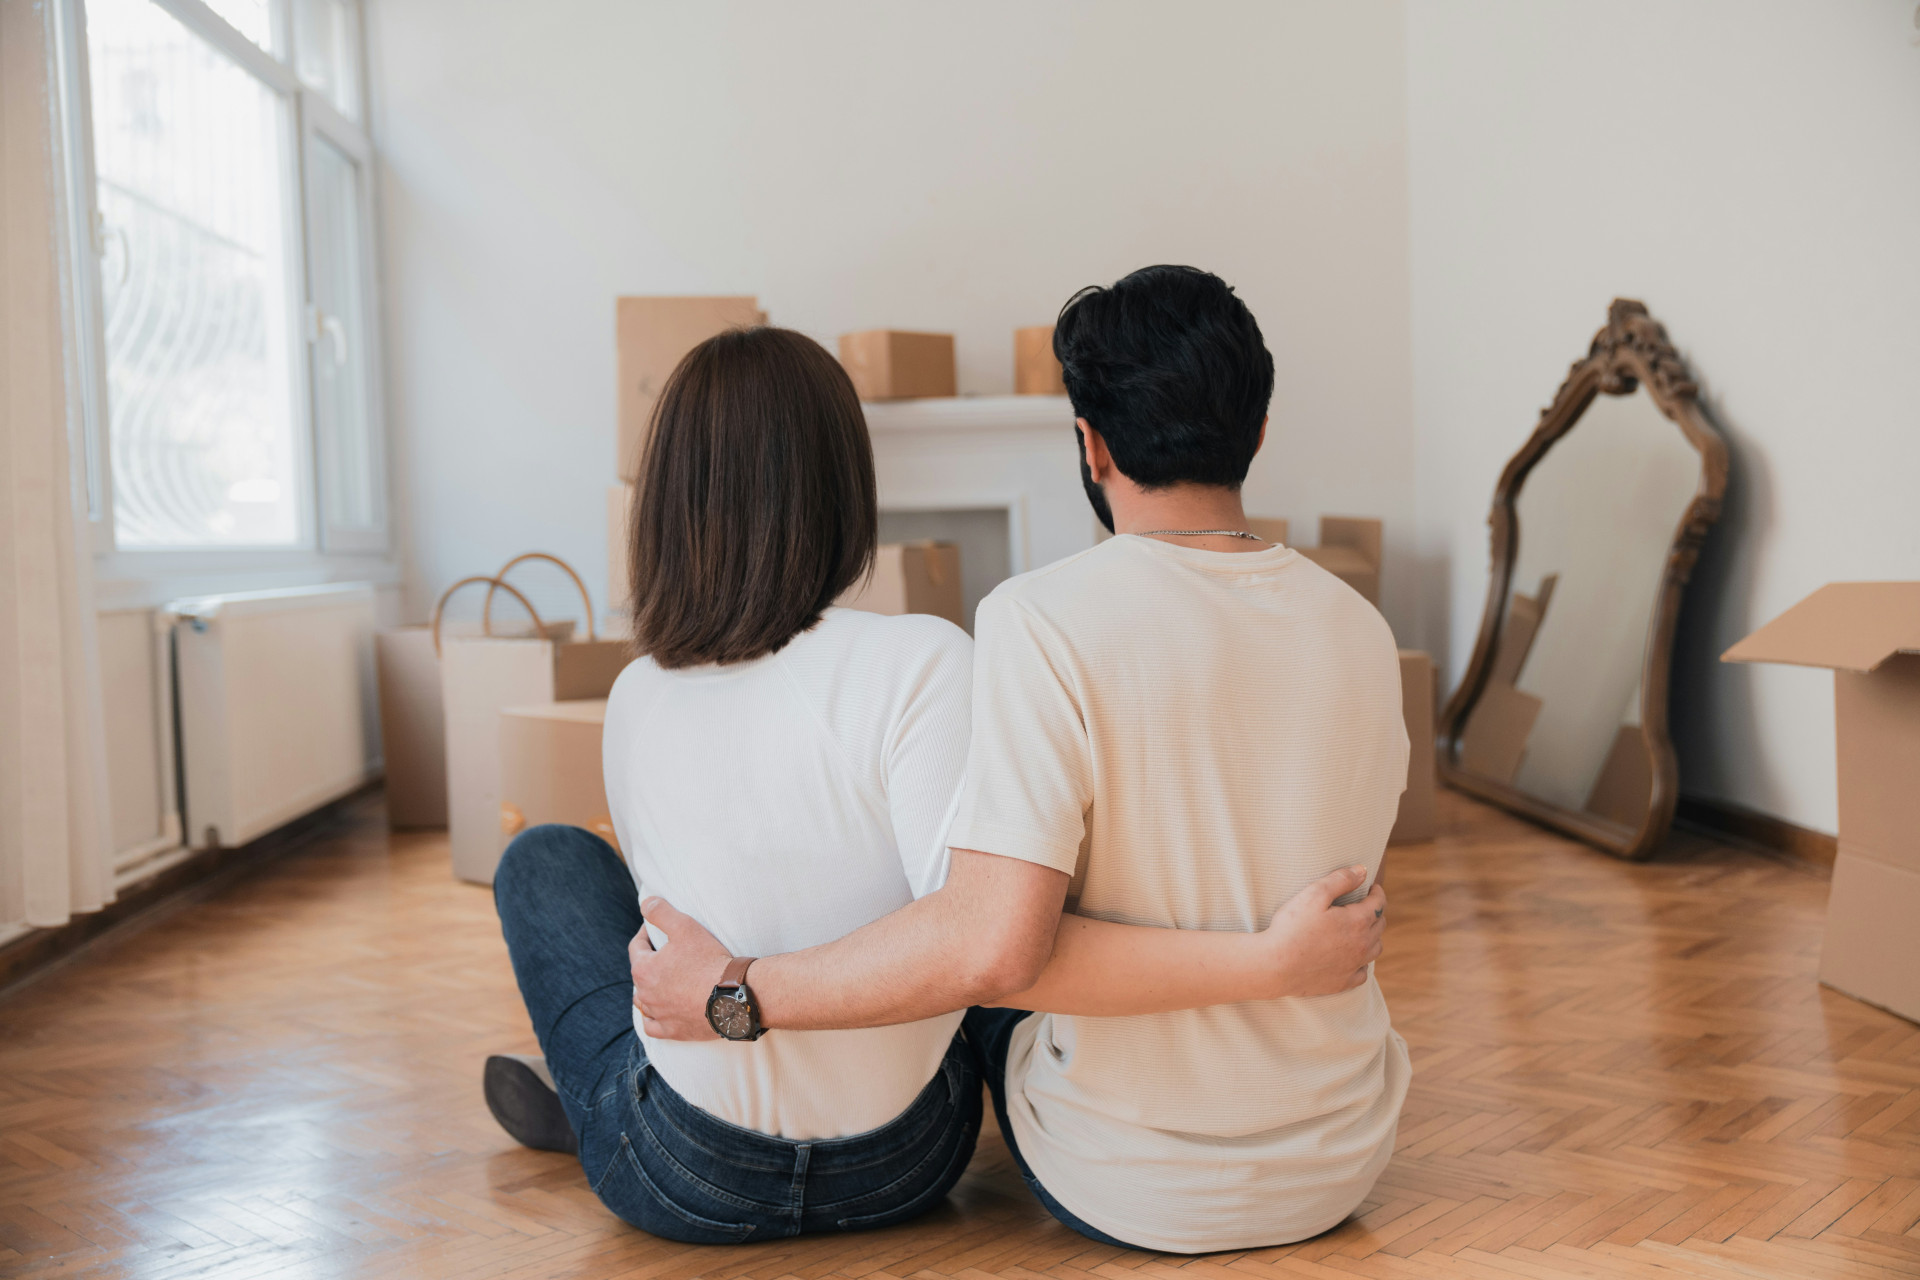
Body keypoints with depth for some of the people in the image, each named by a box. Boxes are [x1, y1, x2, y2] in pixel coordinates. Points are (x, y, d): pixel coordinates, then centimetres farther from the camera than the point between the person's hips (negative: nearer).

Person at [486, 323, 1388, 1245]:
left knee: (547, 859, 24)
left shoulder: (633, 700, -10)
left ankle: (588, 1103, 47)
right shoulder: (918, 663, -23)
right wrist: (1269, 960, -30)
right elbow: (983, 949, -34)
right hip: (899, 1175, 0)